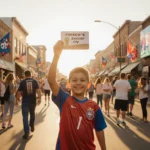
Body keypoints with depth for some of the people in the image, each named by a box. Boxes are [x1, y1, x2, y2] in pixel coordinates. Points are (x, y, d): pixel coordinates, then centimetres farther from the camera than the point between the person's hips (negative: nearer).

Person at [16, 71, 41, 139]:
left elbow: (19, 92, -6)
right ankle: (32, 126, 41)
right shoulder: (35, 81, 0)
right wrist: (39, 98, -1)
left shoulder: (22, 82, -5)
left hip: (25, 101, -2)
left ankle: (27, 133, -5)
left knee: (25, 116, 1)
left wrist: (17, 99, 9)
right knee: (32, 114, 25)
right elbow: (38, 90, -9)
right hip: (33, 101, 3)